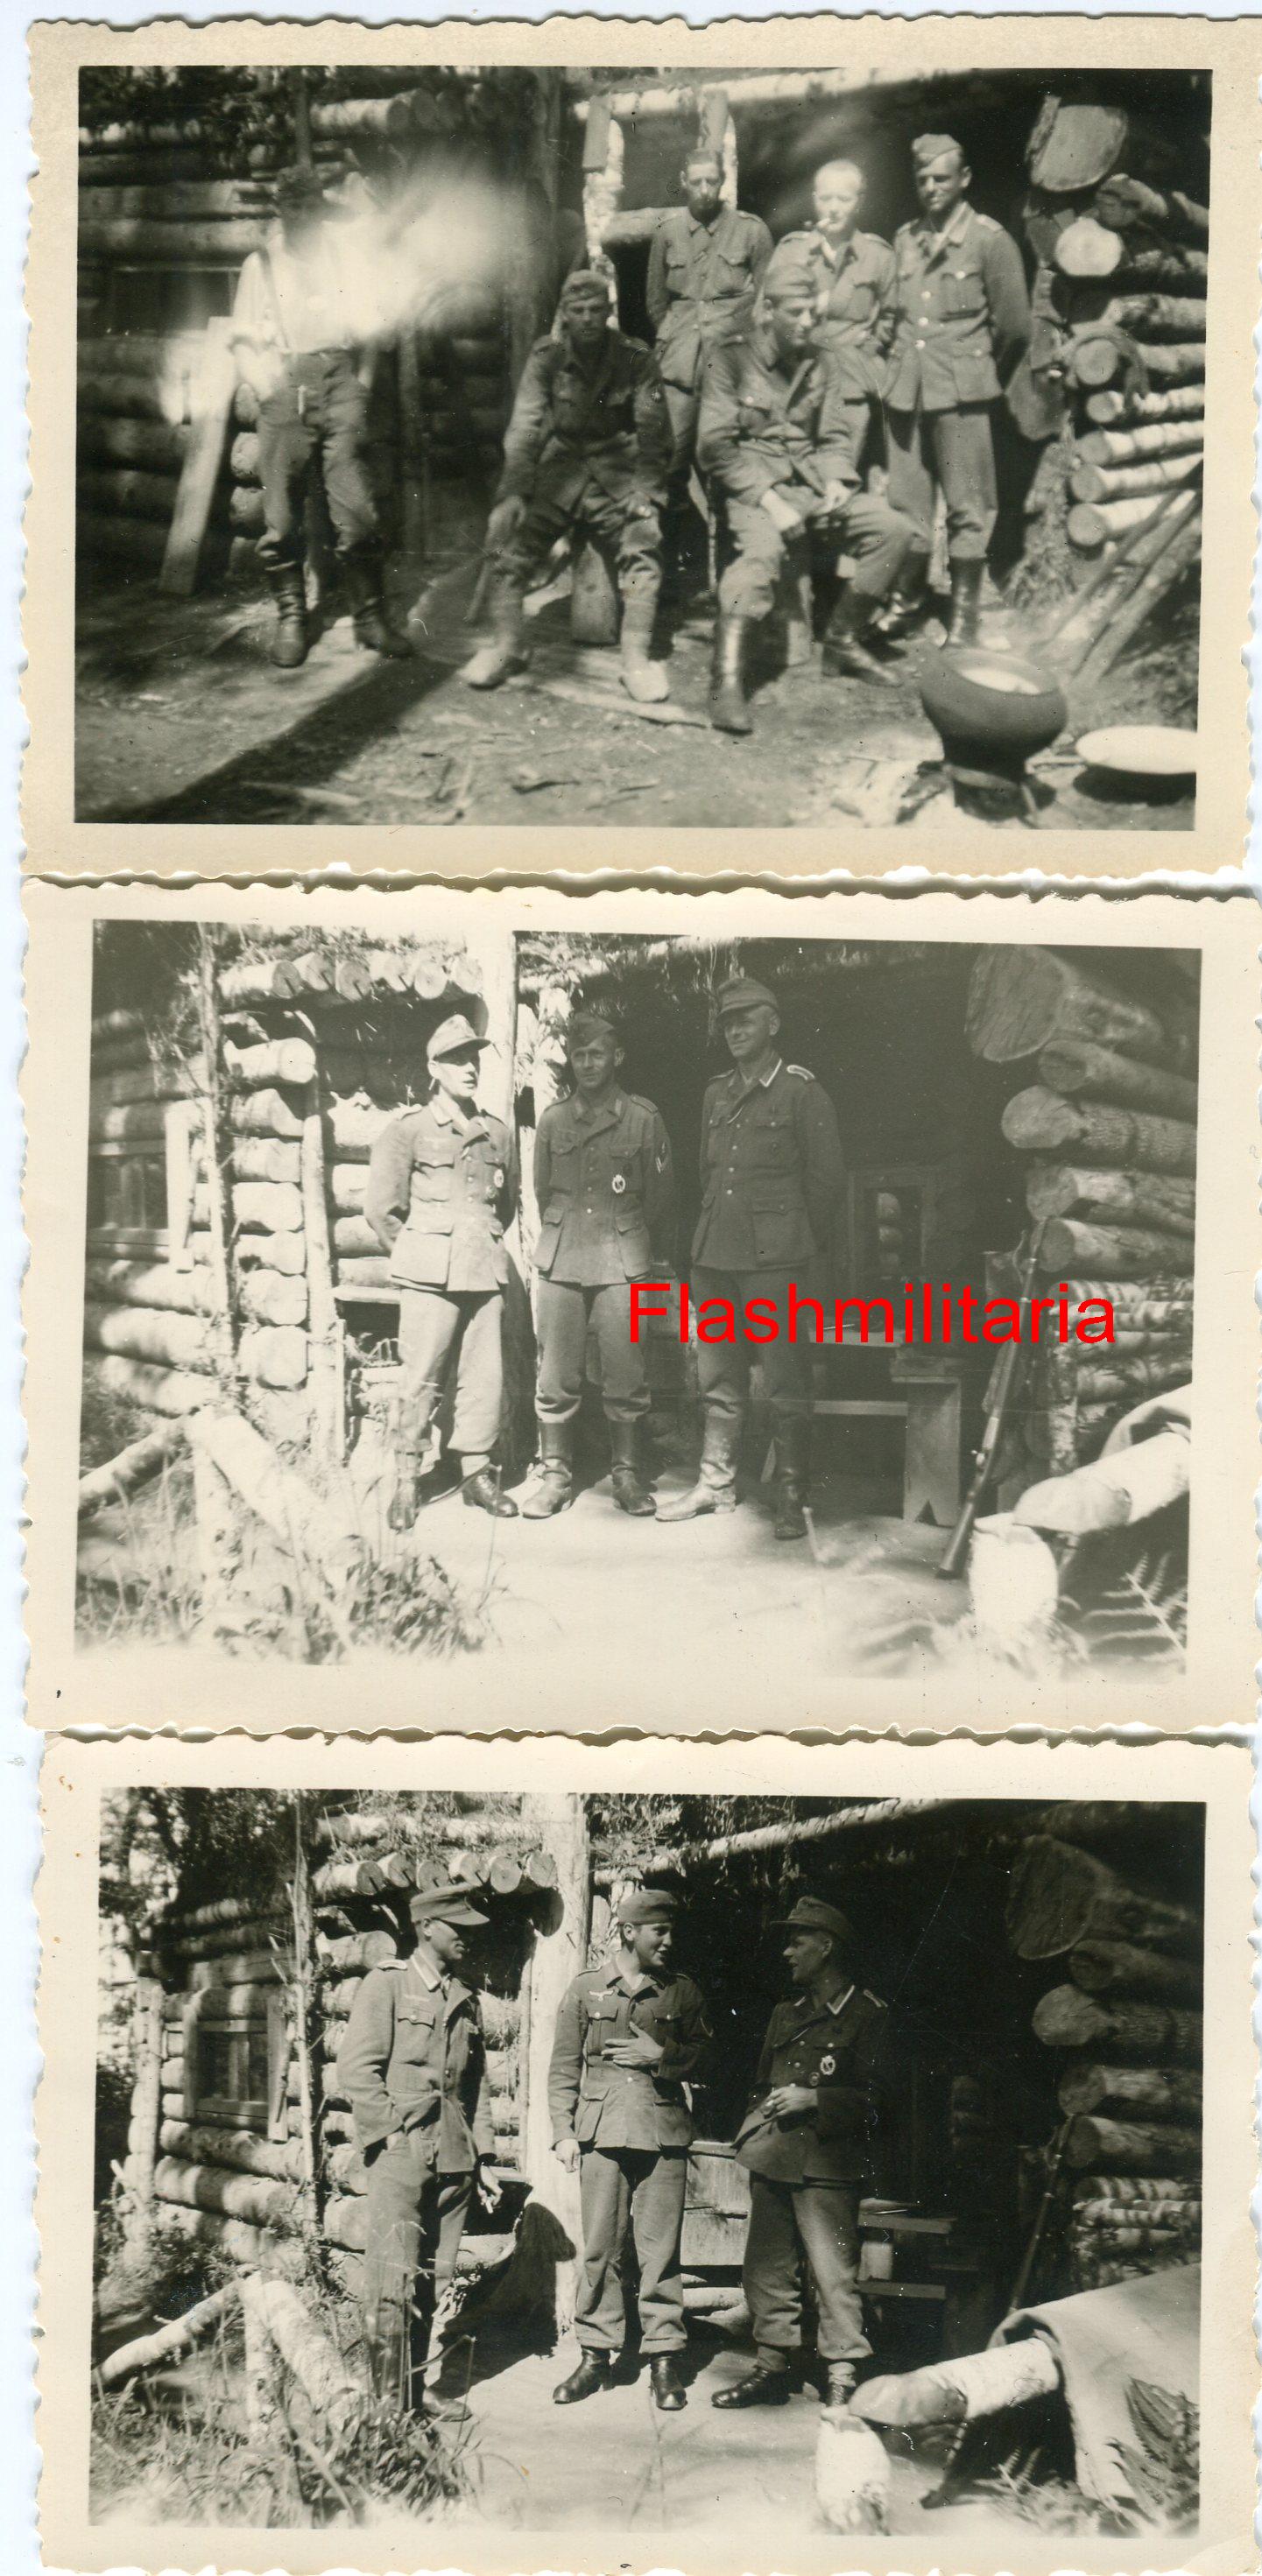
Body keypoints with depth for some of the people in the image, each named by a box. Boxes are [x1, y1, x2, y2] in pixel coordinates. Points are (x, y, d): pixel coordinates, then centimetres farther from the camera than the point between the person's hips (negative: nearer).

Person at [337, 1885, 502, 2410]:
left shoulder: (467, 2000, 17)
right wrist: (394, 2131, -11)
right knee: (395, 2279, -9)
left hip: (455, 2159, 6)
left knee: (440, 2281, 7)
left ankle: (431, 2389, 15)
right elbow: (355, 2069, -7)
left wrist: (484, 2158, 14)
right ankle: (389, 2404, -4)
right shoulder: (386, 1985, 0)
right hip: (402, 2151, -6)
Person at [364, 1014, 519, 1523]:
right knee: (422, 1380, -4)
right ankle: (407, 1482, 5)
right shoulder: (407, 1131, 0)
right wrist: (416, 1257, 7)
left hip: (486, 1271, 4)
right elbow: (381, 1206, 2)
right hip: (430, 1274, -4)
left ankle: (477, 1473, 14)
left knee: (486, 1377, 3)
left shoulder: (498, 1133, 12)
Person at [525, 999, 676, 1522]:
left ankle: (627, 1474, 10)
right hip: (560, 1261, 2)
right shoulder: (553, 1119, 9)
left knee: (625, 1374, -2)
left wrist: (655, 1257, 12)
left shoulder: (643, 1118, 3)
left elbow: (660, 1195, 9)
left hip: (623, 1262, -2)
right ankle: (556, 1476, 9)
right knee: (556, 1376, 1)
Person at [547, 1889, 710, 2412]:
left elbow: (706, 2056, 11)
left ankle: (664, 2359, 6)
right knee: (600, 2246, 1)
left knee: (661, 2248, -2)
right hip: (602, 2131, 0)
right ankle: (597, 2355, 12)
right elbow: (563, 2067, 10)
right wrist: (564, 2131, 2)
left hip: (664, 2133, 0)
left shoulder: (684, 1992, 11)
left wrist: (663, 2054, -6)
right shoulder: (585, 1989, 8)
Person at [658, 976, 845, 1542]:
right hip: (714, 1256, 6)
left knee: (786, 1384, -3)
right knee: (718, 1380, 11)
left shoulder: (802, 1091, -1)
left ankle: (792, 1495, 2)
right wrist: (709, 1234, 14)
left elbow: (827, 1177, -1)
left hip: (775, 1260, -6)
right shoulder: (716, 1093, 16)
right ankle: (717, 1483, 19)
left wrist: (806, 1247, 1)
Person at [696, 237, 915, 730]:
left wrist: (835, 481, -7)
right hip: (751, 482, -6)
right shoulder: (730, 357, -4)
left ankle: (843, 641, 5)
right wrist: (768, 497, -20)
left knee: (892, 527, -9)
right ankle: (726, 680, -41)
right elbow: (715, 446, -10)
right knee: (763, 546, -37)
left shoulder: (820, 363, 14)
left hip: (810, 482, 6)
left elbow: (836, 437, 16)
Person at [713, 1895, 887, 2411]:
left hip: (826, 2161, -7)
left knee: (833, 2272, -9)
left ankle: (843, 2378, -2)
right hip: (773, 2156, 7)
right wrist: (751, 2134, 15)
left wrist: (813, 2100, -14)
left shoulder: (867, 2014, -1)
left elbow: (875, 2095, -7)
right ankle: (773, 2365, 20)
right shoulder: (785, 2014, 22)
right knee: (767, 2267, 9)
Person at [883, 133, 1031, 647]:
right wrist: (897, 369, 13)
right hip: (906, 390, 4)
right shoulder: (904, 239, 12)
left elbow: (1014, 326, 0)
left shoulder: (990, 241, -1)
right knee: (906, 502, 7)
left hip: (961, 394, -4)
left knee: (967, 508, -2)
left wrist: (984, 379, 8)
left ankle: (965, 615, 4)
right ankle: (907, 598, 19)